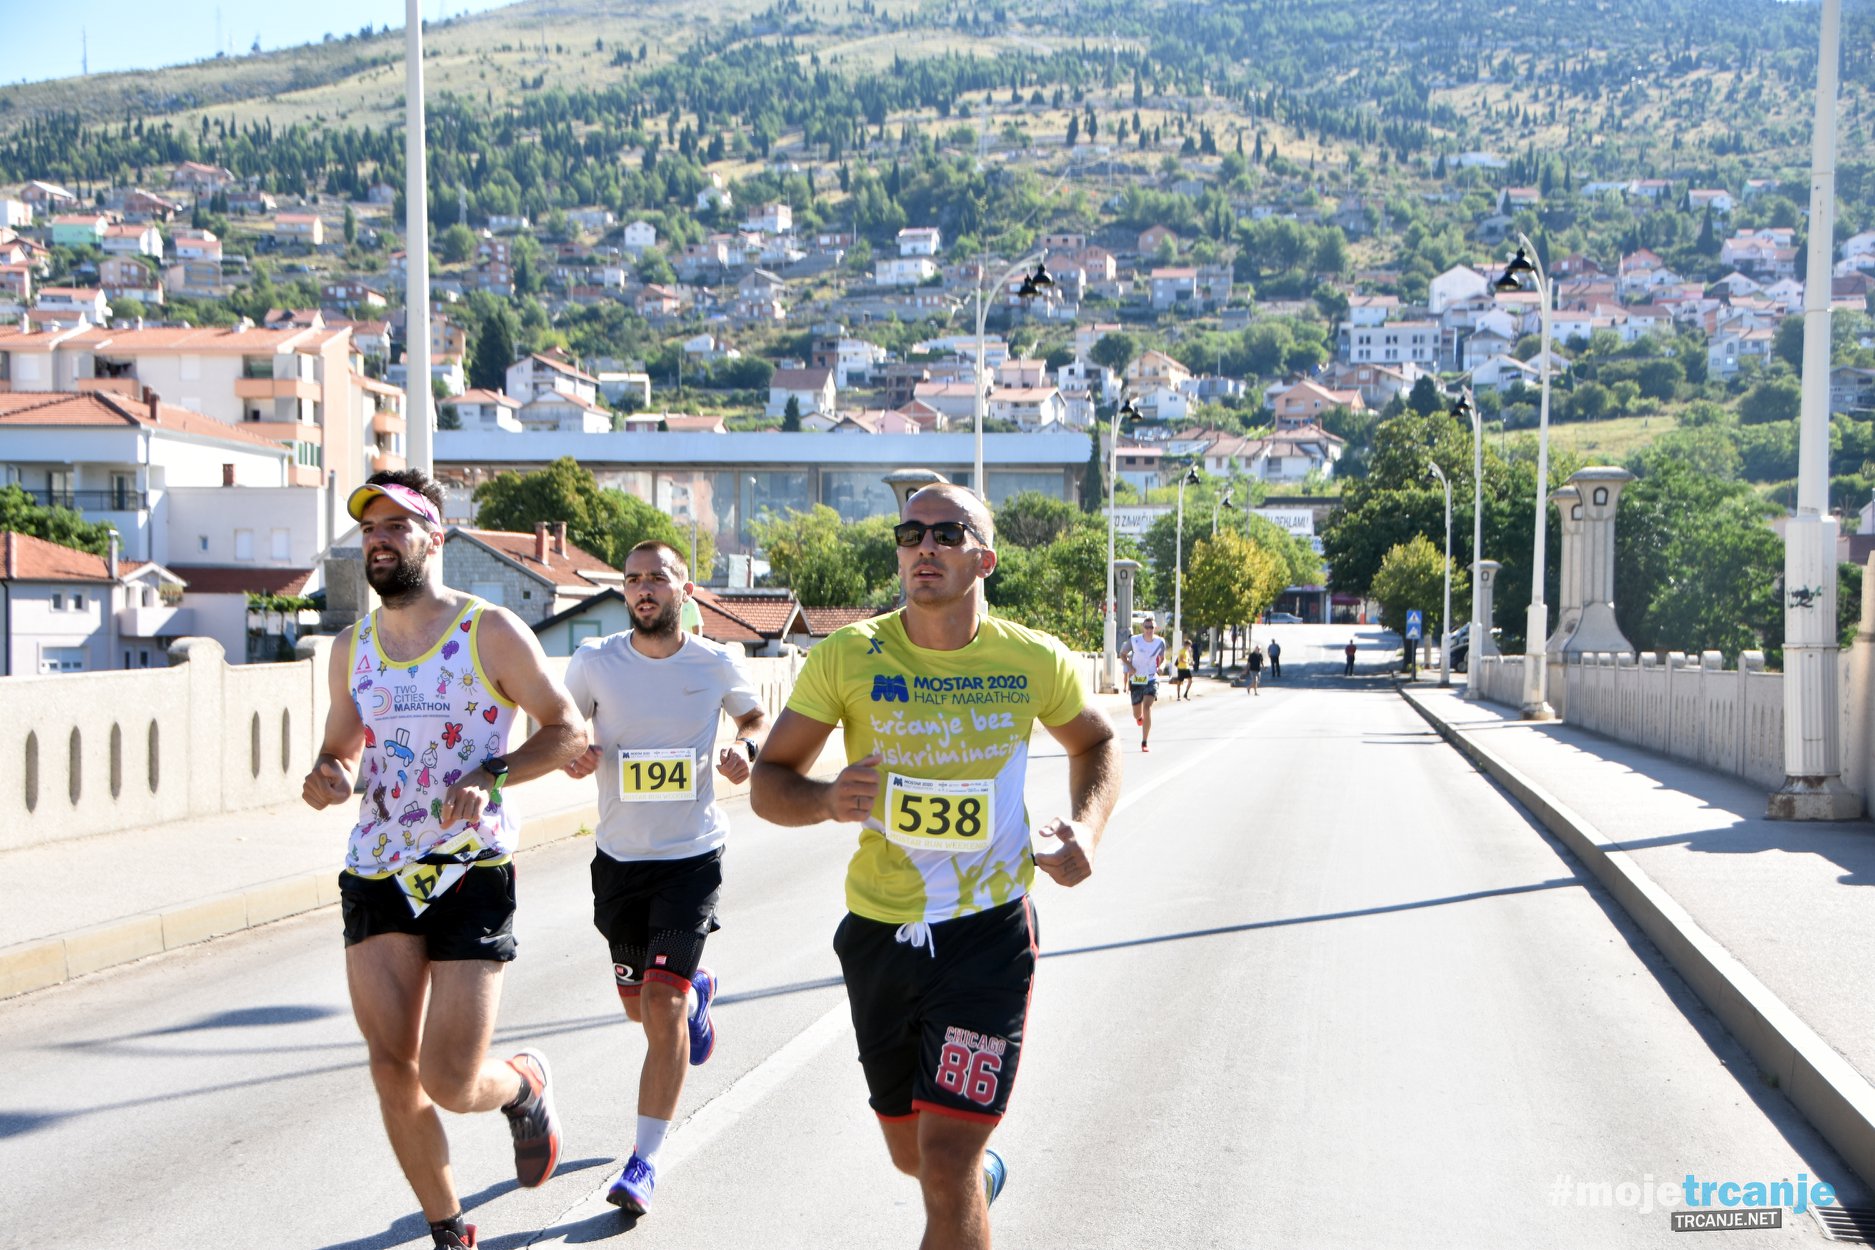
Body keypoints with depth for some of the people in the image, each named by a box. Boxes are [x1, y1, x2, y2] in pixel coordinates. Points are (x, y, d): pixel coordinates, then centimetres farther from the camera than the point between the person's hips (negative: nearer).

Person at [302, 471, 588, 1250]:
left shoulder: (490, 631, -5)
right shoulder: (353, 648, 10)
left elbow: (567, 731, -1)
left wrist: (492, 778, -17)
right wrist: (326, 780, -4)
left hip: (472, 873, -4)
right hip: (376, 874, 5)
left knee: (449, 1084, -9)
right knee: (393, 1075, 0)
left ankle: (525, 1086, 28)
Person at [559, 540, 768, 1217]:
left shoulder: (717, 665, -5)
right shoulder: (594, 661, -5)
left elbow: (756, 715, 14)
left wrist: (745, 747, -8)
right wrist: (574, 752, -16)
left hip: (693, 856, -3)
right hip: (619, 856, 3)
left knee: (661, 1005, -13)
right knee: (640, 1006, 15)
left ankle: (644, 1160, -1)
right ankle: (697, 992, 52)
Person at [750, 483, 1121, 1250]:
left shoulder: (1035, 662, -4)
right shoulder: (847, 658, -8)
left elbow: (1095, 742, 16)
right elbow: (768, 782, -3)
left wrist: (1086, 825, -3)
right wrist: (827, 800, -25)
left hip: (989, 931, -2)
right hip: (879, 929, 2)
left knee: (946, 1164, -14)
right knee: (913, 1155, 18)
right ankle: (984, 1170, 52)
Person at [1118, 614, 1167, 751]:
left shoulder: (1160, 642, -5)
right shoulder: (1134, 640, -10)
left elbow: (1162, 658, 11)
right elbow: (1122, 653, 3)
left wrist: (1161, 667, -11)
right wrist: (1129, 666, -14)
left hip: (1151, 679, -1)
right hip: (1136, 679, 1)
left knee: (1147, 706, -21)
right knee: (1137, 714, 8)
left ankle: (1145, 742, -16)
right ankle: (1140, 717, 51)